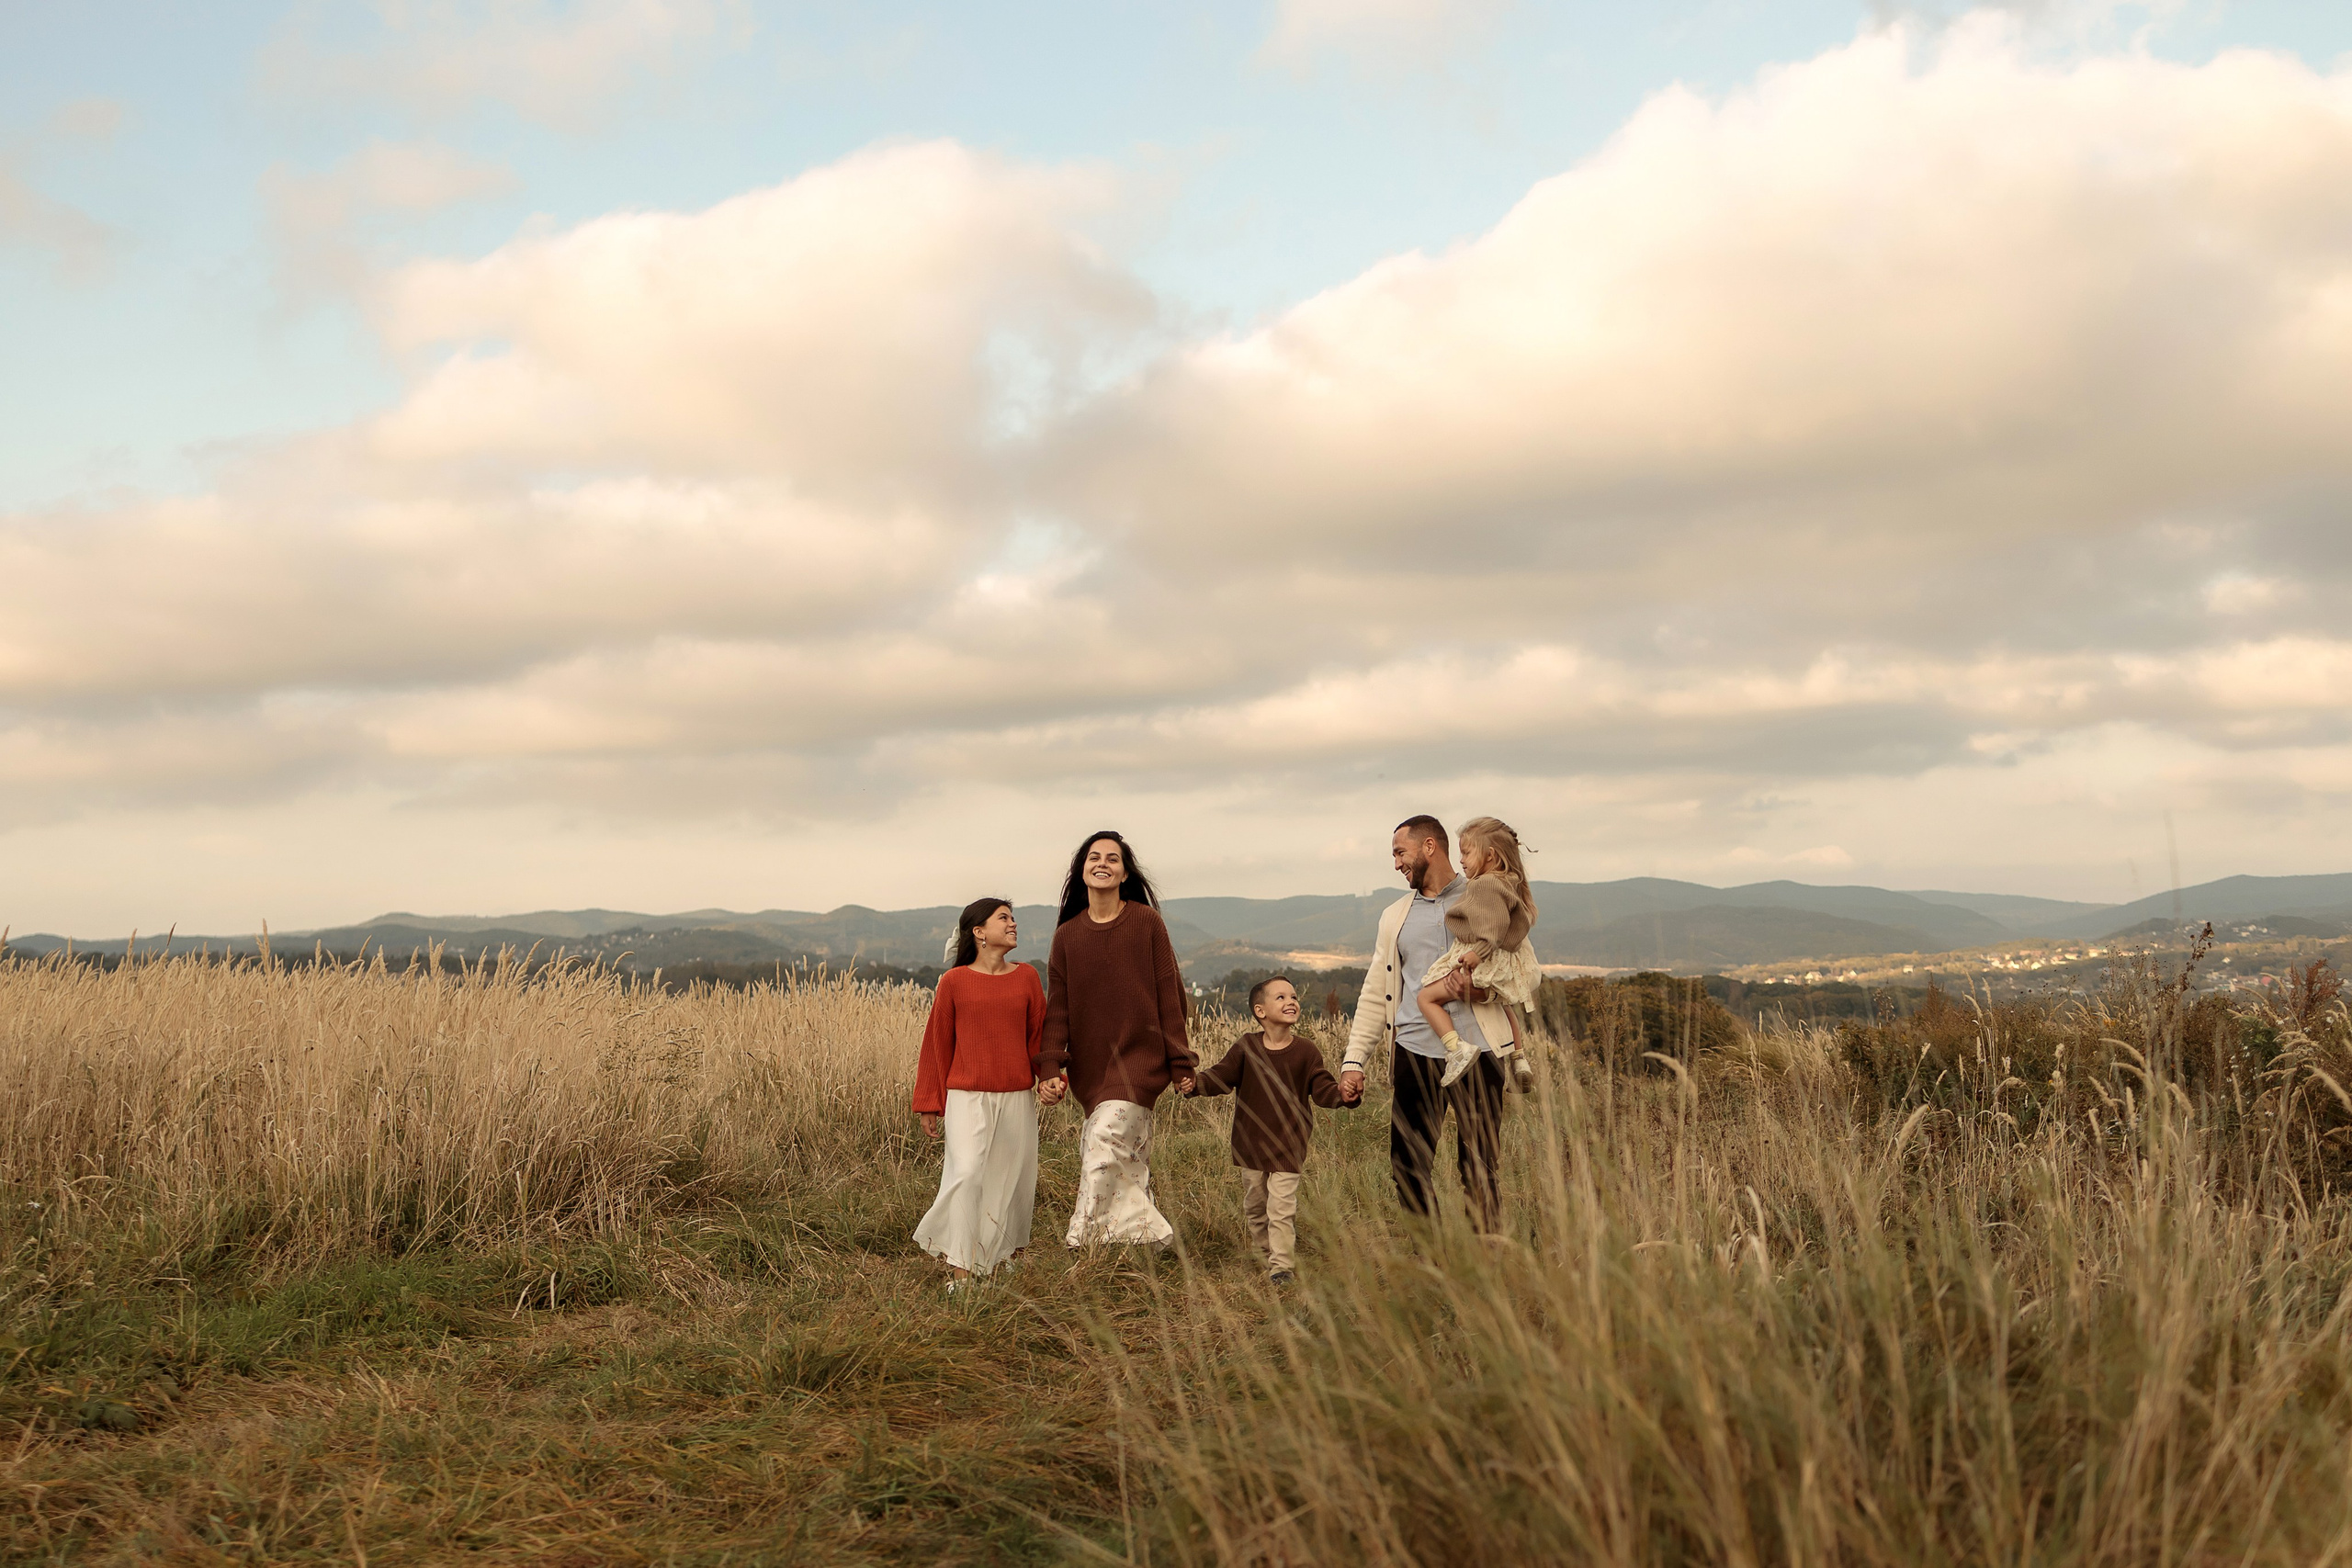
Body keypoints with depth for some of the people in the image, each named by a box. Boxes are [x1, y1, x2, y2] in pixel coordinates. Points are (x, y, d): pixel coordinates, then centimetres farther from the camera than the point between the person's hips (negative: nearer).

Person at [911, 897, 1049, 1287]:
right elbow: (937, 1043, 5)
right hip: (968, 1097, -3)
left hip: (1017, 1098, 3)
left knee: (1014, 1179, 8)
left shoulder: (1026, 977, 7)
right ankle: (960, 1270, -9)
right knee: (967, 1174, -15)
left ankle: (1008, 1260, 29)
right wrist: (930, 1104, 6)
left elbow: (1040, 1035, 12)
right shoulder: (954, 981, 0)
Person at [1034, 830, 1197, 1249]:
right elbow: (1058, 1006, 5)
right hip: (1090, 1065, 4)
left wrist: (1180, 1062, -4)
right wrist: (1050, 1066, -6)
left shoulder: (1147, 922, -3)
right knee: (1130, 1160, 6)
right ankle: (1147, 1231, 17)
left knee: (1104, 1143, -17)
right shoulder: (1067, 935, 6)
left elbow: (1169, 994, -2)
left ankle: (1087, 1241, -9)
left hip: (1140, 1058, -4)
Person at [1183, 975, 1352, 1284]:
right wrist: (1196, 1083, -21)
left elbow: (1322, 1087, -7)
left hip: (1288, 1146, -3)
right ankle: (1266, 1254, 32)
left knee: (1282, 1207, -9)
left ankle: (1282, 1265, -2)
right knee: (1254, 1205, 14)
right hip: (1251, 1145, 3)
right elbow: (1222, 1077, -2)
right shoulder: (1246, 1048, -3)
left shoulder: (1305, 1051, -5)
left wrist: (1342, 1096, -27)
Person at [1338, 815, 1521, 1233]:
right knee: (1407, 1166, 0)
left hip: (1476, 1051, -4)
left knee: (1480, 1168, -2)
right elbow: (1375, 993, 17)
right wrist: (1354, 1060, 8)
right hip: (1415, 1053, 4)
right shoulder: (1395, 917, 19)